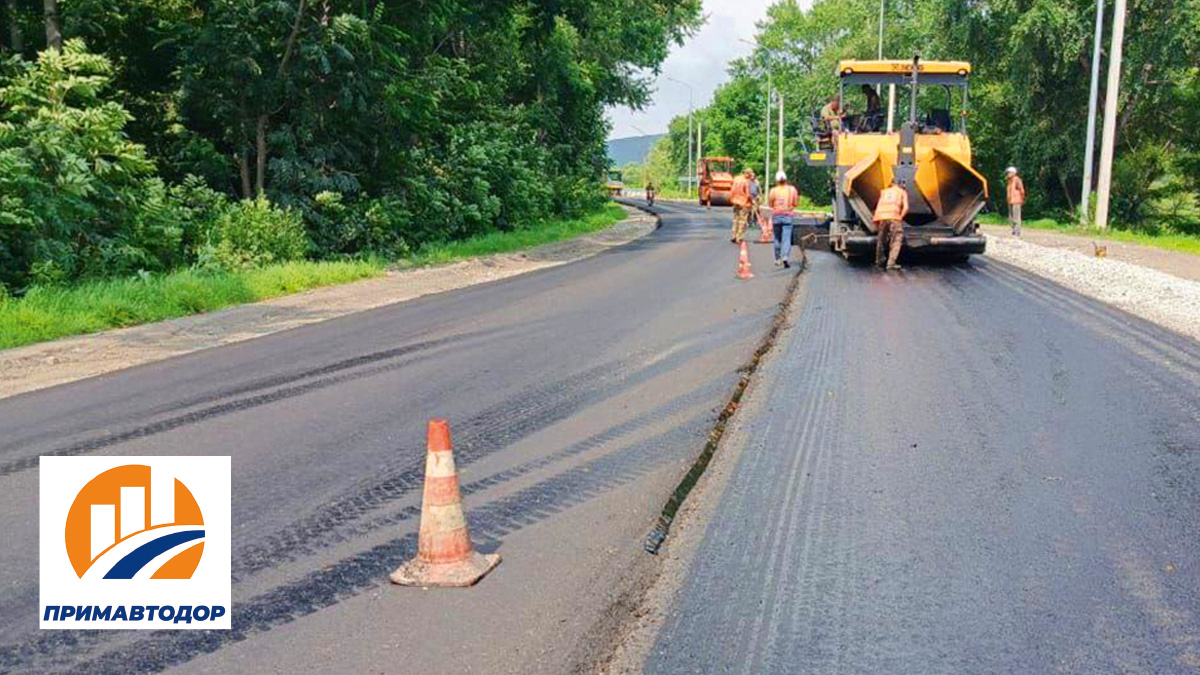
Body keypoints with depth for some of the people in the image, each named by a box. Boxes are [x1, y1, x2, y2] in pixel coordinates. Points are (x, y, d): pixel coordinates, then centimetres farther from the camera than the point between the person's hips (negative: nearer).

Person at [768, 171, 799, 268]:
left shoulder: (773, 191, -5)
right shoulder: (792, 189, -2)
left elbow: (770, 204, 0)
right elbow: (796, 203, 2)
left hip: (776, 216, 1)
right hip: (788, 216, -1)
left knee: (777, 238, 13)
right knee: (786, 237, -4)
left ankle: (777, 259, 19)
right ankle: (785, 257, -22)